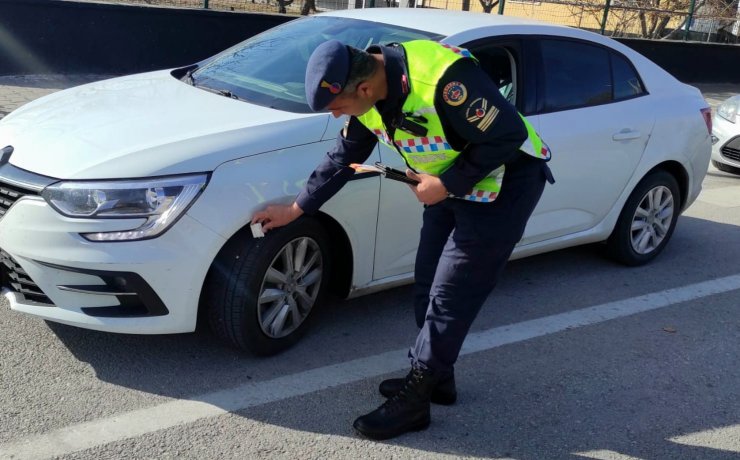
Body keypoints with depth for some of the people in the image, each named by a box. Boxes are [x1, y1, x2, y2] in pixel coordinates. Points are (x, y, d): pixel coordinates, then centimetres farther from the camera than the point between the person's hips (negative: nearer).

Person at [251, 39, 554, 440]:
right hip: (453, 185, 8)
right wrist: (295, 209, 12)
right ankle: (435, 378, 30)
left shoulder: (443, 78, -33)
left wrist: (446, 184, -21)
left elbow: (508, 136, -26)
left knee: (449, 297, -4)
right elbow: (343, 159, 8)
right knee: (428, 286, 12)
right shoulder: (368, 95, -5)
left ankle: (413, 400, 7)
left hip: (504, 182, -8)